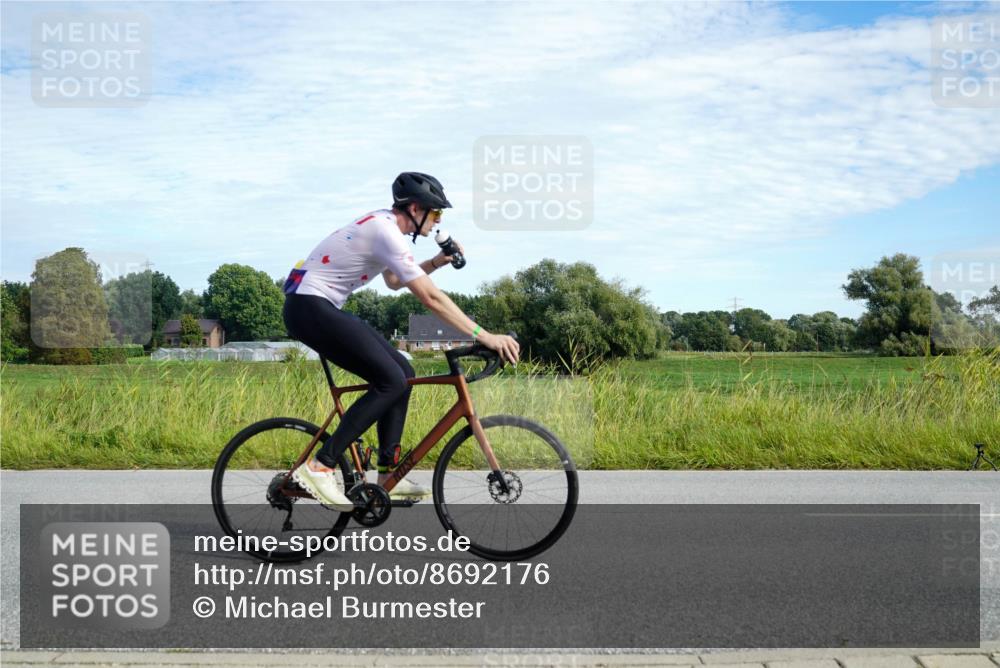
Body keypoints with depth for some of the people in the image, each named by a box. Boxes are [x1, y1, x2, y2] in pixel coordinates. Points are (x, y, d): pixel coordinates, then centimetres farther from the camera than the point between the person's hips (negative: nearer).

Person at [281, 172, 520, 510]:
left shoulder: (382, 223, 11)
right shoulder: (386, 232, -19)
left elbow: (394, 281, 26)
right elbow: (431, 298, -23)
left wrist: (436, 262, 12)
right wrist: (485, 336, -22)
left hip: (322, 307, 10)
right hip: (310, 308, -10)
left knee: (402, 373, 6)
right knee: (391, 381, -16)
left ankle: (387, 476, 11)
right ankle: (318, 467, -14)